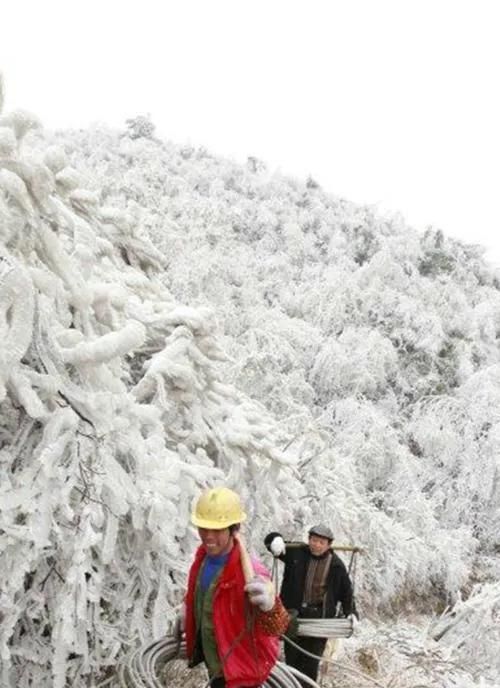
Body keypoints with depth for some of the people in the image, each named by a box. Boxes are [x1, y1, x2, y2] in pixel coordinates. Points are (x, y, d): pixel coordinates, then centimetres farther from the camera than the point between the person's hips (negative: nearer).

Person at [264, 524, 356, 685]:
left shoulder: (336, 565, -3)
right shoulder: (296, 552, -5)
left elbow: (346, 592, 7)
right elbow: (271, 541, -2)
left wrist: (350, 613, -5)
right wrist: (276, 539, -25)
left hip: (320, 617, -1)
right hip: (294, 613, 1)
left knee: (311, 660, 2)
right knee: (292, 657, 12)